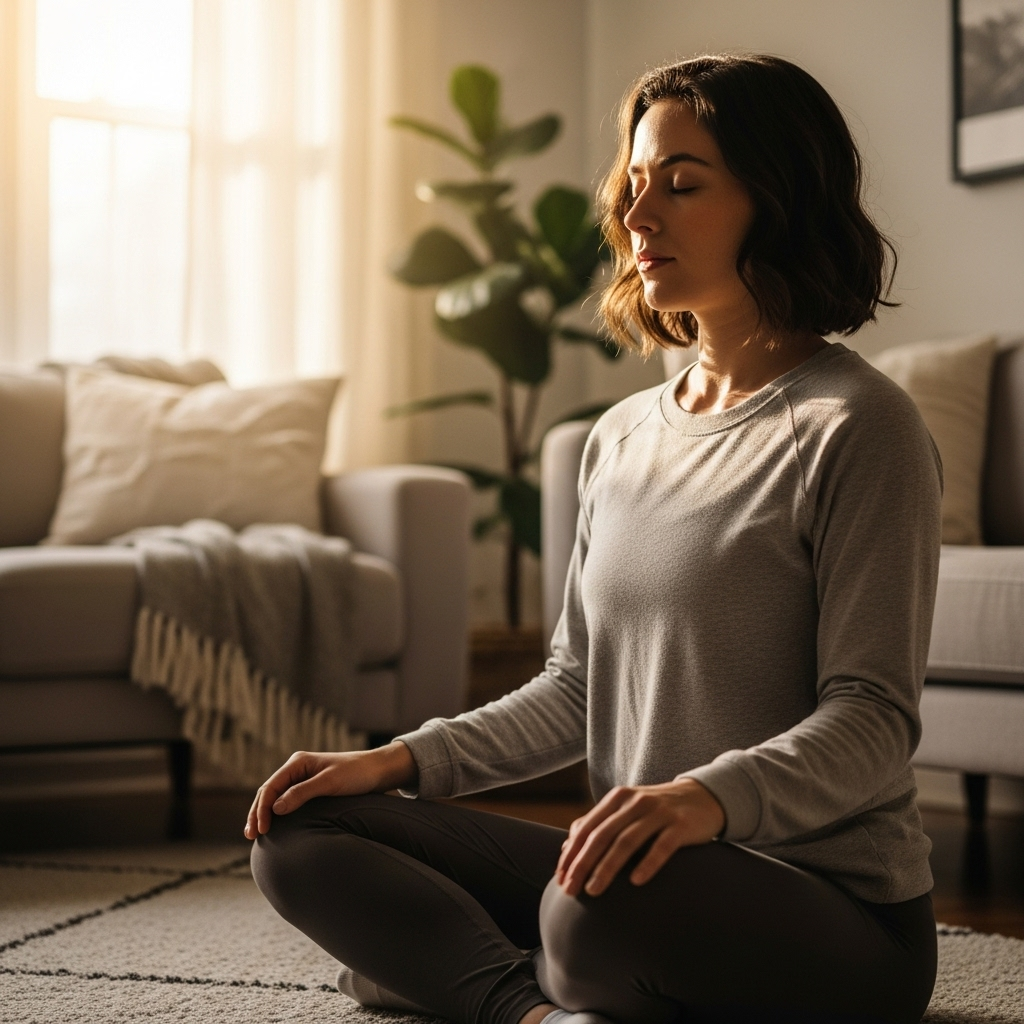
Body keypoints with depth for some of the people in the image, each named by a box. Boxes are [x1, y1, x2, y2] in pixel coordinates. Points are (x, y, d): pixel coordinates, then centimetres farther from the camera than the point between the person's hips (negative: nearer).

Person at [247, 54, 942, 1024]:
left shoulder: (854, 427, -9)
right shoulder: (621, 437, 13)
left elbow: (872, 720, -15)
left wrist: (710, 797, -33)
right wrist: (402, 761, 3)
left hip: (835, 907, -7)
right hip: (648, 876, 8)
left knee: (601, 908, -41)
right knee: (299, 833, -1)